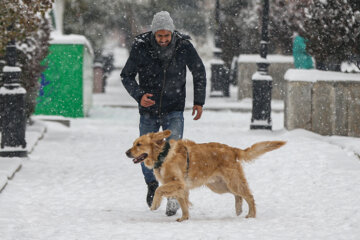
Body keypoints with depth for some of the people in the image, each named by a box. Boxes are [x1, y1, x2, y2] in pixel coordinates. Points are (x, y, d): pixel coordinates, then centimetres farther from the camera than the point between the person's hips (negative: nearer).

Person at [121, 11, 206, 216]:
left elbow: (199, 73, 4)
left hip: (174, 111, -1)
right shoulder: (141, 47, -15)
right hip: (149, 111, 1)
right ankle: (152, 184, 39)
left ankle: (173, 195, -14)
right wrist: (139, 95, -22)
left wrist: (199, 101, 4)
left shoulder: (184, 46, -13)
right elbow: (127, 76, -5)